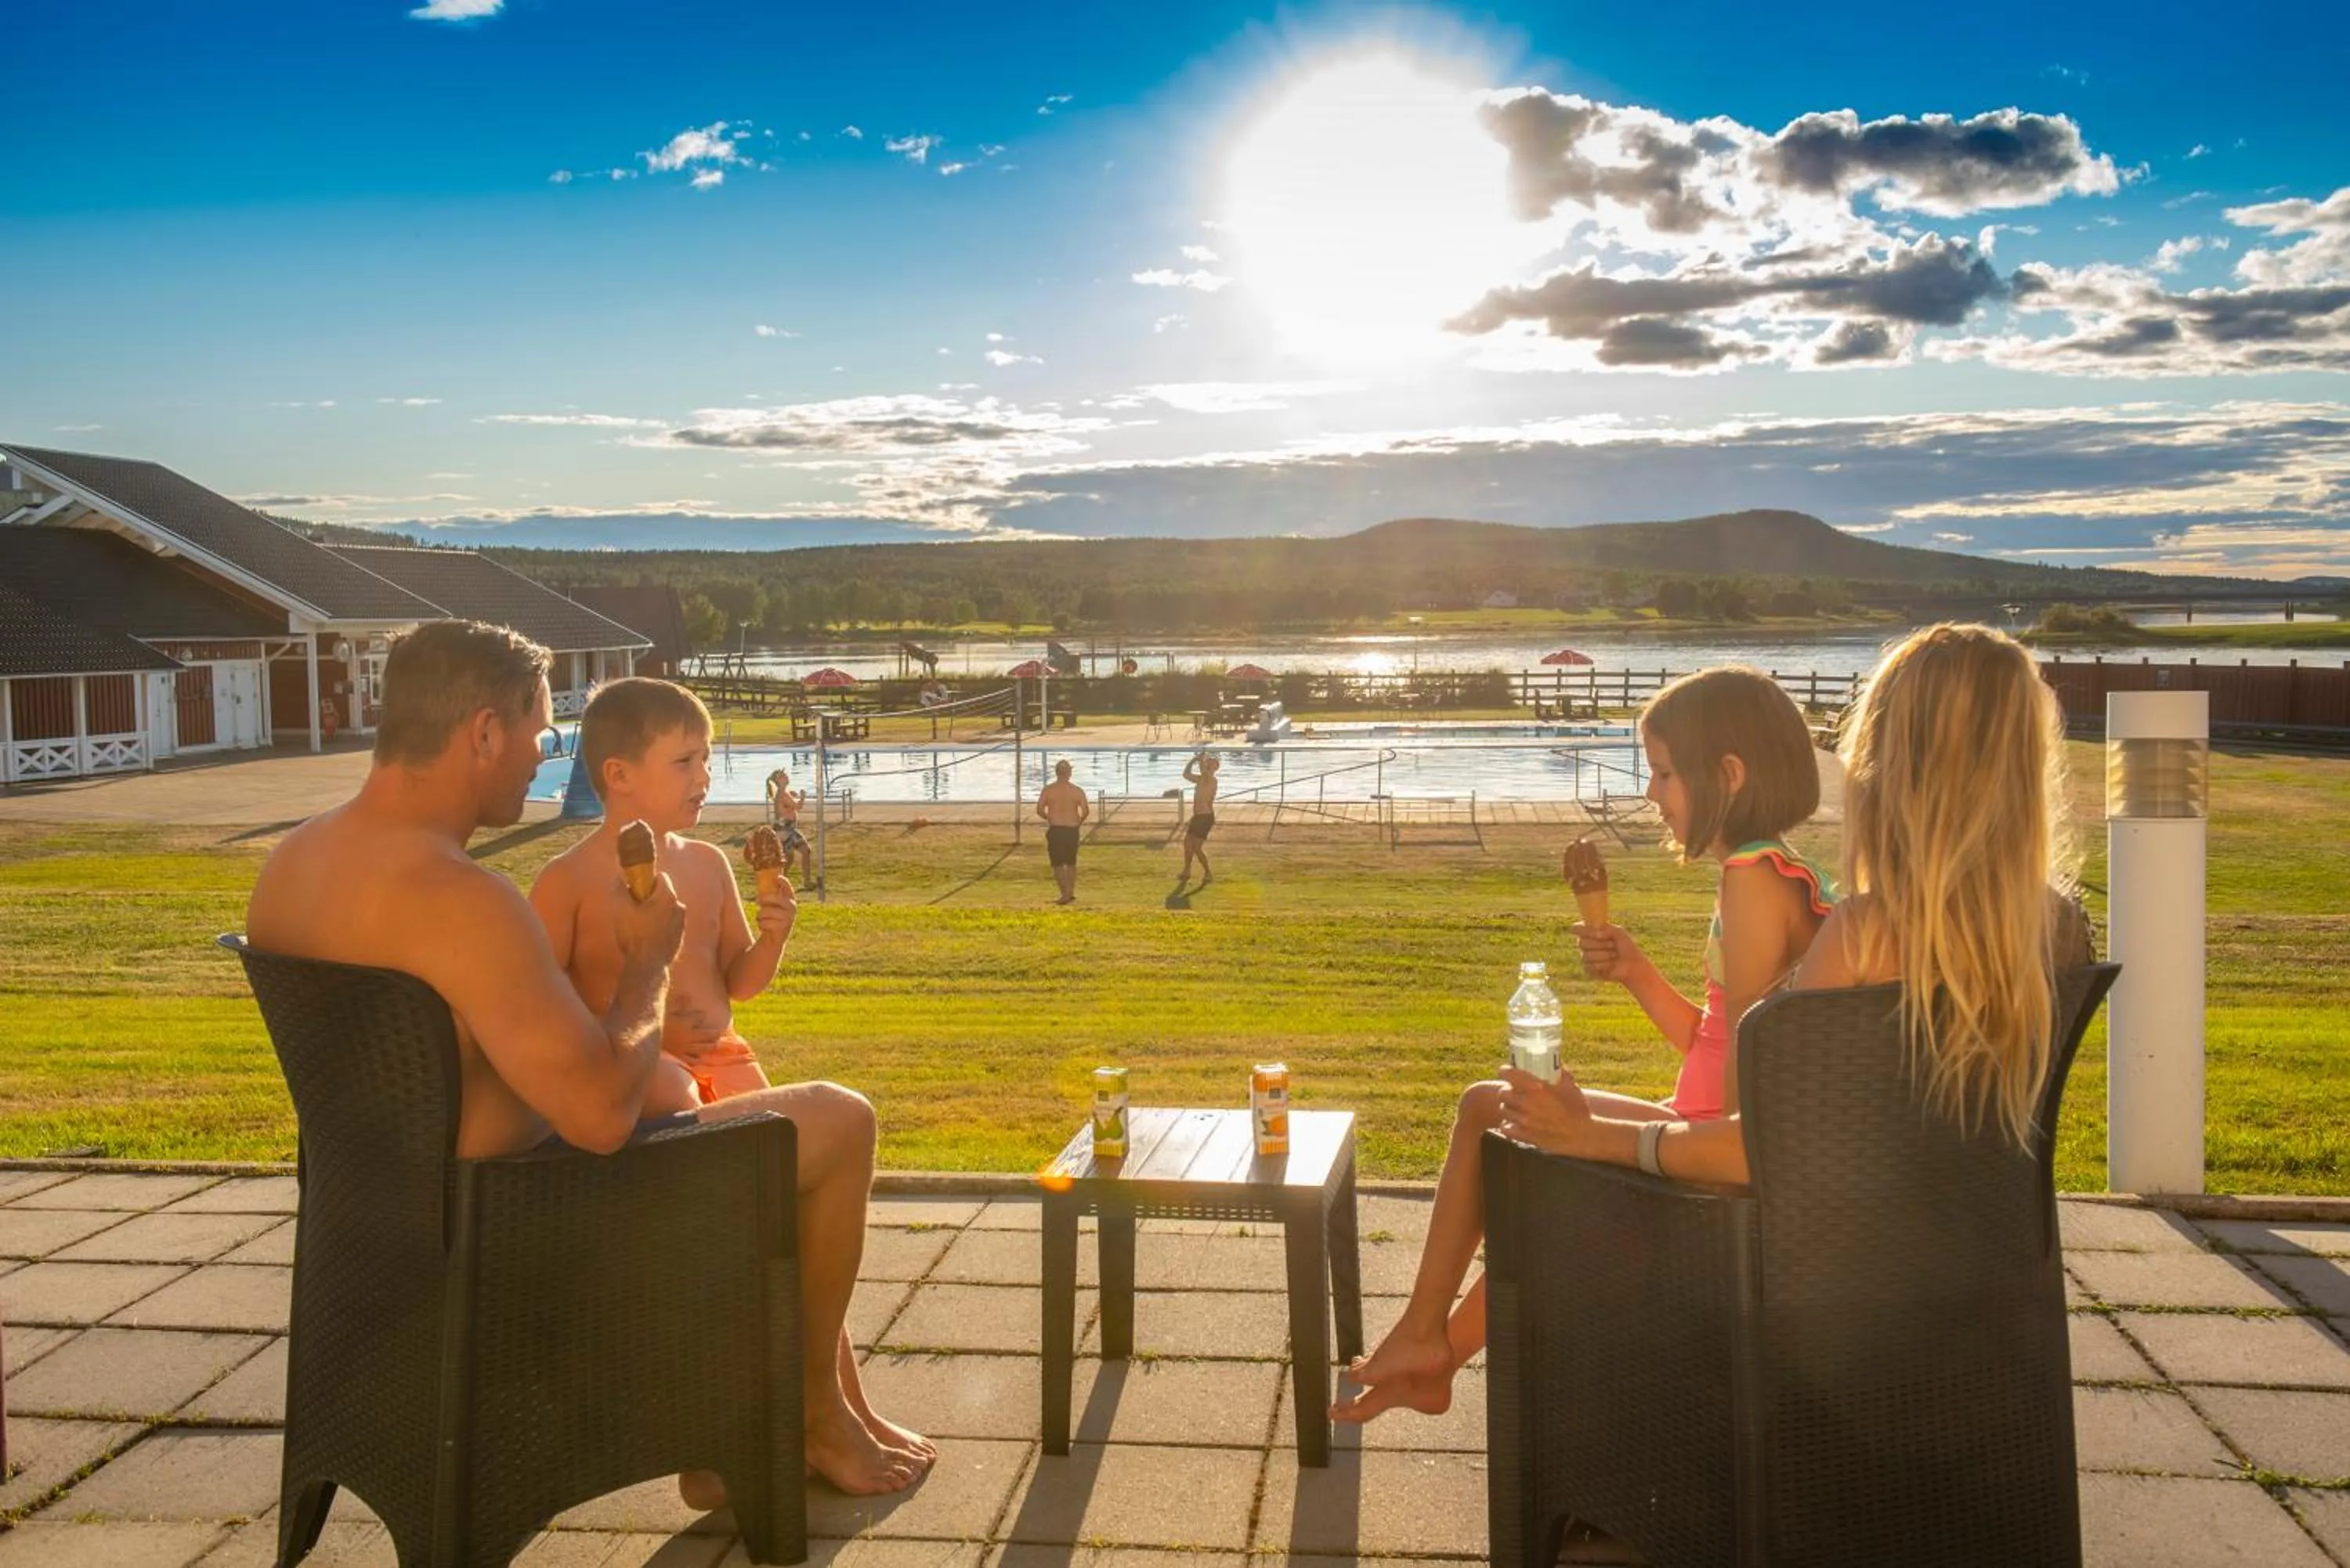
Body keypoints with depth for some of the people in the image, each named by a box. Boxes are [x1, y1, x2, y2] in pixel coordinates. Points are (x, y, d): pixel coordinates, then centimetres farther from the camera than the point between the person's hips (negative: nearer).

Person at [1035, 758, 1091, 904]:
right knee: (1071, 863, 18)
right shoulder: (1077, 791, 0)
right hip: (1072, 831, 2)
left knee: (1058, 864, 3)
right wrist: (1079, 823, 10)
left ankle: (1065, 893, -10)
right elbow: (1086, 811, -8)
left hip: (1055, 830, -2)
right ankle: (1071, 893, 23)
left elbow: (1039, 810, -7)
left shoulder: (1048, 790, -2)